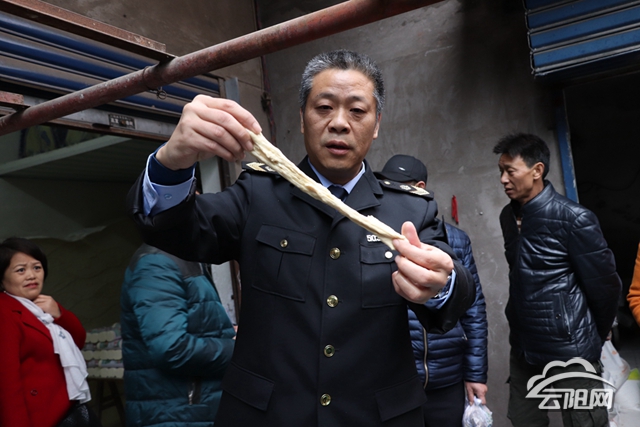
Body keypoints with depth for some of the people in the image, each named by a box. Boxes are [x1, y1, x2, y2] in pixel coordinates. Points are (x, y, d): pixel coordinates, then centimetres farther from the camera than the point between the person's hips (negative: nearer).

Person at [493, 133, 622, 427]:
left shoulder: (573, 218, -15)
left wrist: (592, 339, 4)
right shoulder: (508, 216, 4)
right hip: (524, 348, 6)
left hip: (569, 350, -6)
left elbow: (605, 285, -8)